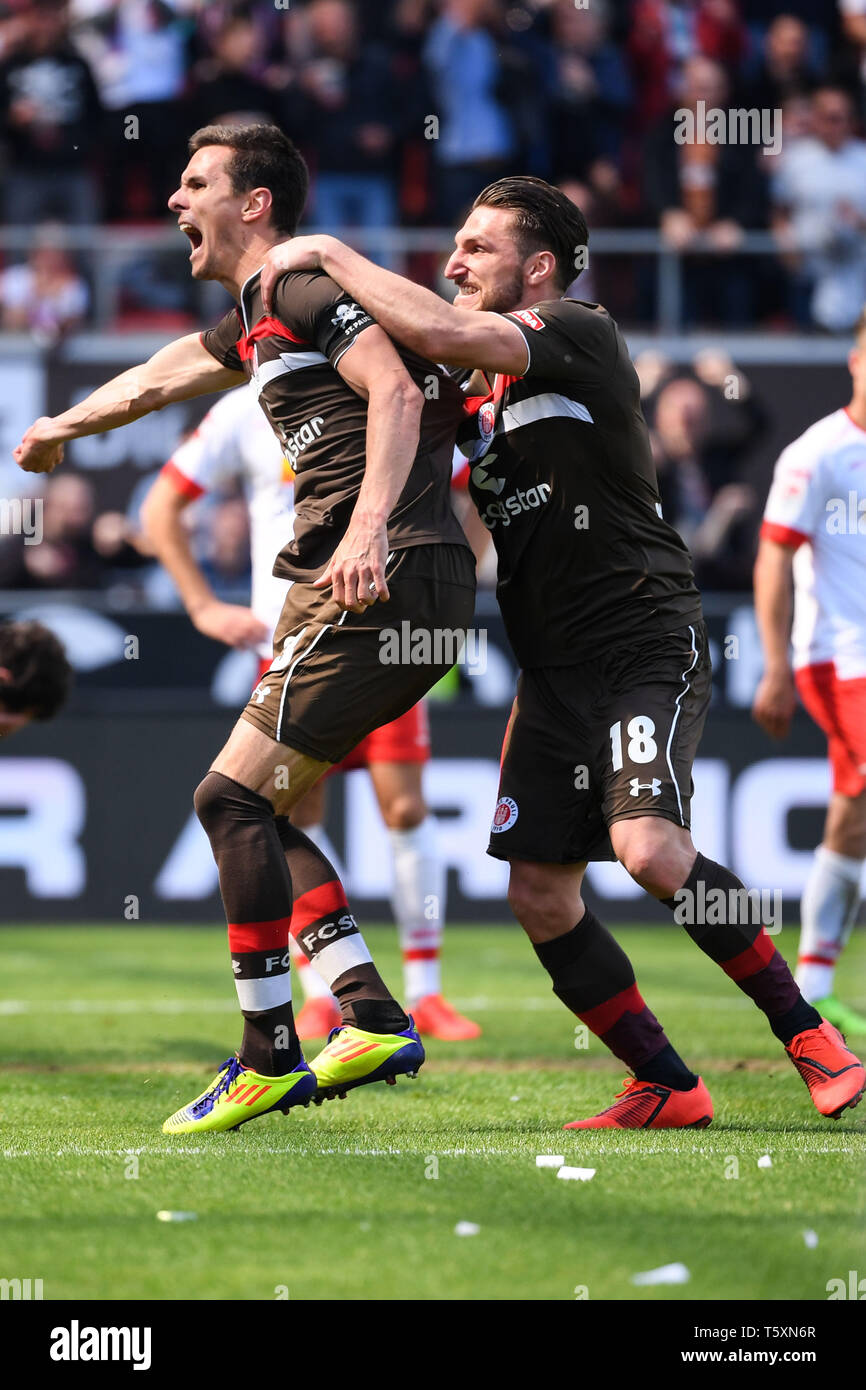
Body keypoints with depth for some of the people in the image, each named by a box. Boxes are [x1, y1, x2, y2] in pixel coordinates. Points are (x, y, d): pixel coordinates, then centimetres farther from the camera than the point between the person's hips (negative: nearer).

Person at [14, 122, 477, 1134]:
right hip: (357, 591, 10)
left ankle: (269, 1058, -10)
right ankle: (373, 1018, 1)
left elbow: (396, 390, -20)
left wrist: (367, 529, -33)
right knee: (262, 807, 9)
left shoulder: (310, 285, -6)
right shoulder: (257, 319, 25)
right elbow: (166, 375, 44)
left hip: (386, 583, -10)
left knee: (233, 793, -11)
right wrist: (63, 425, 59)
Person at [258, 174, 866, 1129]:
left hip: (647, 645, -8)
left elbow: (442, 333, -25)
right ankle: (667, 1090, 11)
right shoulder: (482, 387, 14)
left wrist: (330, 254, -15)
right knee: (540, 896, 0)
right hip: (553, 669, 8)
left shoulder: (581, 336, -11)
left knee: (648, 847, -26)